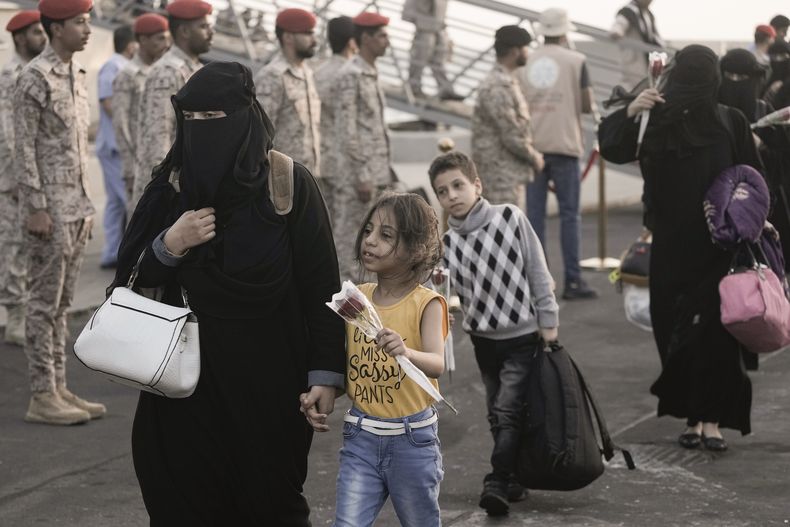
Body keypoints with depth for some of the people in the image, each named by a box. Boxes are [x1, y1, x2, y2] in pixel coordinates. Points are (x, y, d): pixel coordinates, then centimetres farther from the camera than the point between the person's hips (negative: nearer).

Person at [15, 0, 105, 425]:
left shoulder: (77, 75, 14)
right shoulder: (35, 78, -12)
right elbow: (24, 147, -15)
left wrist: (85, 207, 17)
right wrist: (36, 207, -19)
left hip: (76, 207, 8)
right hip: (50, 209, -8)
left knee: (60, 303, 11)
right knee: (44, 303, -4)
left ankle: (58, 389, 16)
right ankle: (42, 397, 1)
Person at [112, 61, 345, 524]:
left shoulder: (290, 184, -9)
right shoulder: (172, 185, 3)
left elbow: (322, 285, -7)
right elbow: (131, 276, 7)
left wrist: (326, 373, -10)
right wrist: (168, 246, -14)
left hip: (266, 378, -3)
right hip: (186, 379, 3)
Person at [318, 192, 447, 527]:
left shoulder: (427, 304, -11)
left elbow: (437, 364, -27)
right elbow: (346, 366, 10)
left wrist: (405, 352, -47)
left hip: (412, 439, -3)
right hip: (360, 437, 3)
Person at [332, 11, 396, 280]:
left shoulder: (372, 74, 16)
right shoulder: (350, 75, -12)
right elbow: (346, 131, -17)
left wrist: (386, 172, 18)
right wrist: (362, 176, -19)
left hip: (377, 172, 9)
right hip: (357, 173, -9)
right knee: (347, 237, -4)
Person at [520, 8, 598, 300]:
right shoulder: (576, 61, -2)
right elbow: (587, 106, -2)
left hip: (533, 145, 3)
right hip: (564, 145, -3)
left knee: (534, 214, 5)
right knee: (570, 214, 2)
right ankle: (572, 281, 1)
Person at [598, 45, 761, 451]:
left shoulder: (730, 123, -2)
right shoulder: (656, 122, -1)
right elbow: (612, 150, -10)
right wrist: (630, 112, -25)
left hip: (720, 249, -2)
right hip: (671, 248, 2)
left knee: (716, 333, -5)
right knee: (674, 332, 4)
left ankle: (712, 419, 1)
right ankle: (693, 416, 16)